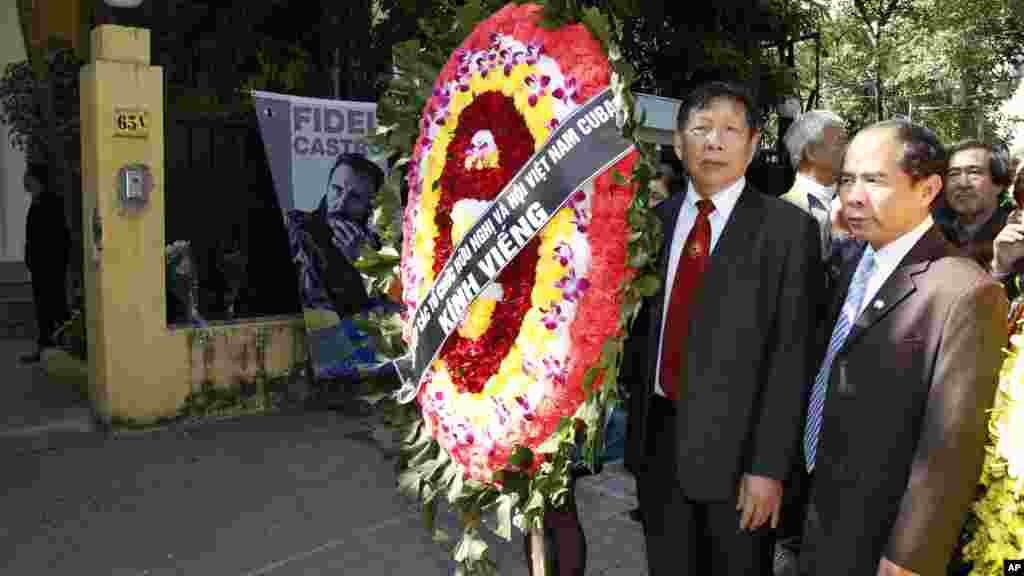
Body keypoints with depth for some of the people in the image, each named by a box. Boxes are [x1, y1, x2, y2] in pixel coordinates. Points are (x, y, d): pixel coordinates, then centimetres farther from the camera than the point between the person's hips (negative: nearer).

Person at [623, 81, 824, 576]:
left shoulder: (787, 228, -7)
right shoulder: (657, 219, 6)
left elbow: (792, 353, -11)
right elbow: (642, 326, 5)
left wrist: (769, 465, -14)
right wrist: (635, 420, 1)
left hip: (735, 443, -3)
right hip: (658, 434, 4)